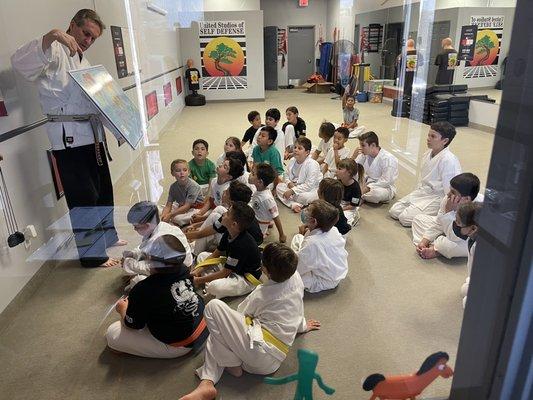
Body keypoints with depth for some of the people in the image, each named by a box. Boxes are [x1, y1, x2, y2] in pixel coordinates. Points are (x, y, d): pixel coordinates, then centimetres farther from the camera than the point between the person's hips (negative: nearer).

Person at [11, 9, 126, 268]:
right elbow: (19, 63, -26)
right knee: (84, 197, -3)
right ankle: (92, 254, 9)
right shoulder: (56, 51, -7)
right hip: (69, 139, -9)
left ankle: (106, 236, 36)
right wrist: (53, 35, -34)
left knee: (103, 189, 18)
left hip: (92, 135, 9)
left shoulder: (82, 61, 21)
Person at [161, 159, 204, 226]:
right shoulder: (173, 187, -7)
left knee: (177, 218, -29)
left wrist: (170, 215, -29)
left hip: (196, 208, -7)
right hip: (182, 207, 7)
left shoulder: (193, 186, -25)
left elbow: (187, 206, -26)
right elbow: (168, 206, -7)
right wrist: (162, 216, -28)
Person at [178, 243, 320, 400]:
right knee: (215, 334, 20)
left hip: (260, 350, -9)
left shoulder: (262, 293, -8)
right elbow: (297, 309, 22)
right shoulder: (296, 278, 5)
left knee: (213, 306, -10)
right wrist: (301, 325, 41)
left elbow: (241, 311, 10)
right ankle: (206, 384, -1)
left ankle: (232, 363, -1)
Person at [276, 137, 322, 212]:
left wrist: (292, 191, -28)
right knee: (279, 186, -10)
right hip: (295, 186, 7)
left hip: (311, 190, -7)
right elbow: (287, 176, 10)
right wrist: (289, 183, -15)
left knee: (304, 197, -38)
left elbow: (309, 185, -28)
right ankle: (293, 204, -29)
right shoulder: (292, 161, -2)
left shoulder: (312, 164, -24)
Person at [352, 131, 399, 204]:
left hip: (385, 188, -6)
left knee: (376, 192, -40)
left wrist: (367, 188, -27)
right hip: (367, 184, 6)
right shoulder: (364, 155, -1)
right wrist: (354, 157, -18)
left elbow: (386, 181, -22)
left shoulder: (388, 159, -20)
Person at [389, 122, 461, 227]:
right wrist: (413, 195, 15)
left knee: (405, 218, -19)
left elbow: (450, 190, -19)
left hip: (436, 197, -8)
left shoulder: (448, 160, -21)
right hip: (422, 192, 8)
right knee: (394, 211, -1)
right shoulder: (428, 154, 5)